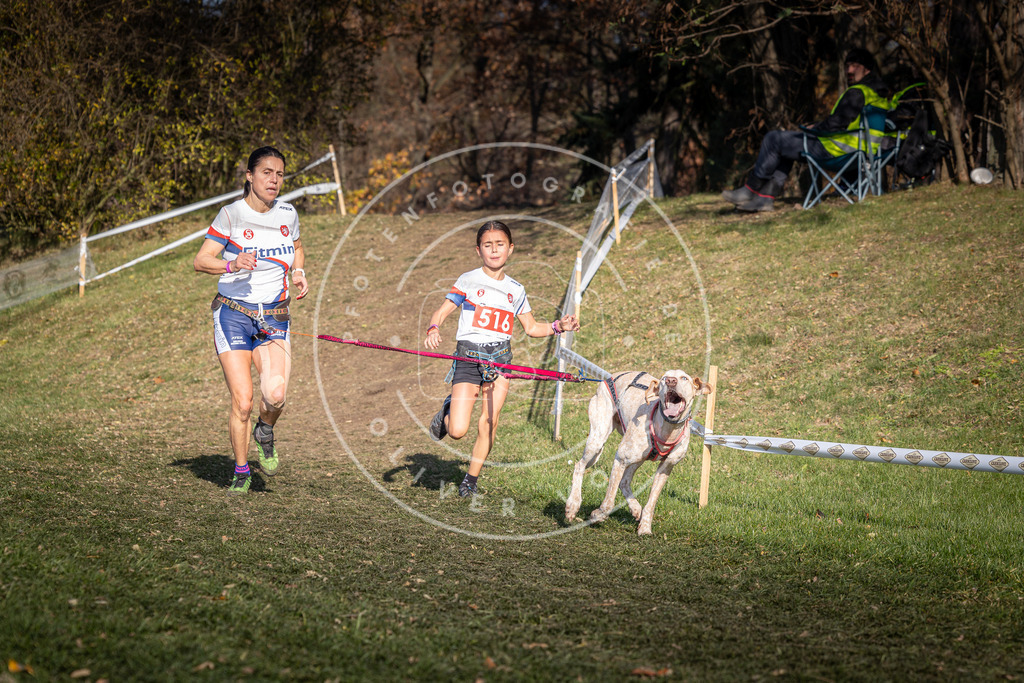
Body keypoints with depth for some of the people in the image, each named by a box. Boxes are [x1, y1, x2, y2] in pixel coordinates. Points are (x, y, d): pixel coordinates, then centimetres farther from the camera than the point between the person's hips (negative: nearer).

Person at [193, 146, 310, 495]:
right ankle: (241, 472, 11)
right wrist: (232, 264, -27)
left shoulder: (288, 214, 4)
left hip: (274, 318, 3)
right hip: (234, 314, -3)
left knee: (276, 395, -20)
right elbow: (200, 261, -9)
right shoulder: (231, 215, -8)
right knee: (242, 402, -10)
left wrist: (298, 273, 3)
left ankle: (265, 433, 15)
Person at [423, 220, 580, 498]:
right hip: (468, 357, -3)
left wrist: (558, 327, 2)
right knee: (458, 431, -12)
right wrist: (433, 329, -23)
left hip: (500, 357, 3)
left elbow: (531, 327, 19)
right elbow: (442, 311, -2)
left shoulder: (516, 290, 12)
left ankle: (471, 480, 14)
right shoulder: (468, 281, 2)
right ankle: (448, 410, 24)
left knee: (488, 424, -5)